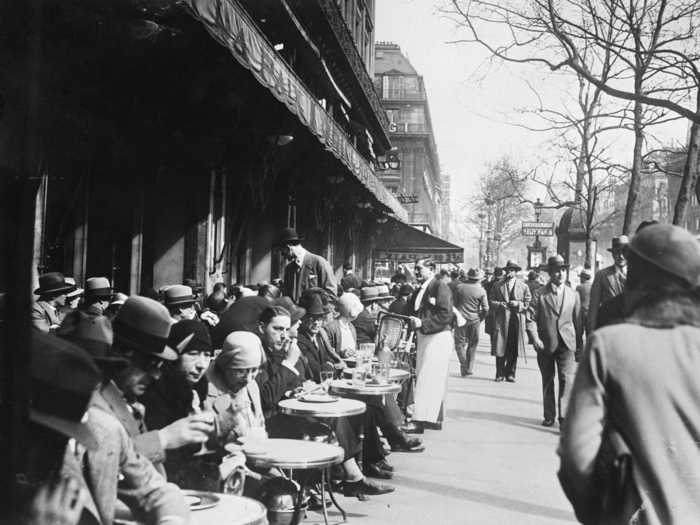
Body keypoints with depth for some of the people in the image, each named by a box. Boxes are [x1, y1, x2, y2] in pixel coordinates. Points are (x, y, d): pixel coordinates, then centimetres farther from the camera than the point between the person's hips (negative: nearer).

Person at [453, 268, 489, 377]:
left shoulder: (459, 287, 0)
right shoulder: (481, 290, -4)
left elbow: (453, 303, 4)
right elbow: (485, 309, -4)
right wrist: (480, 319, 11)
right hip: (474, 320, 0)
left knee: (460, 343, 8)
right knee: (472, 344, 13)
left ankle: (464, 366, -5)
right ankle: (469, 368, 15)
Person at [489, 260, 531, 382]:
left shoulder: (523, 286, 10)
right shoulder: (497, 285, 11)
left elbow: (528, 303, 8)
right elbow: (491, 301, 9)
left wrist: (518, 304, -9)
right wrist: (500, 304, -10)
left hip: (517, 321, 0)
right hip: (501, 320, 0)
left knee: (513, 350, 1)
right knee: (500, 349, -3)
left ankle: (510, 374, 10)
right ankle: (500, 374, 6)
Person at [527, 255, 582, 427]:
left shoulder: (573, 295, 7)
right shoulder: (540, 294, 0)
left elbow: (578, 321, 11)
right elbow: (531, 319, -2)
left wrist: (579, 345, 11)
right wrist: (535, 339, -16)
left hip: (566, 344, 0)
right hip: (545, 344, 0)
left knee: (567, 379, -13)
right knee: (547, 381, 10)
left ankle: (564, 416, -8)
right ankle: (549, 416, 22)